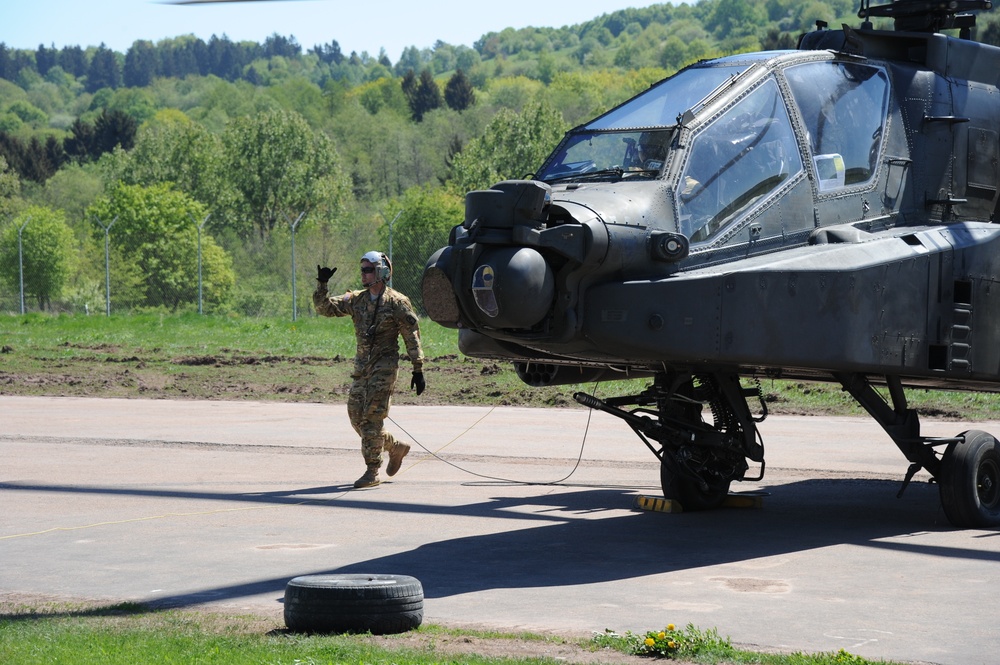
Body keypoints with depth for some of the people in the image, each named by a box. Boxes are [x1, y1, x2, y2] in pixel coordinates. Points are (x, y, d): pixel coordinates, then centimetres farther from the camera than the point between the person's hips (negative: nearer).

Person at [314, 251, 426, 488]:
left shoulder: (397, 302, -6)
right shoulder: (356, 300, 9)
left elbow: (412, 338, -5)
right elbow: (324, 307, 6)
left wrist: (418, 370, -7)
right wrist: (322, 285, -9)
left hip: (385, 366, -7)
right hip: (362, 365, 7)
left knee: (372, 417, -11)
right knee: (356, 416, 6)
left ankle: (373, 472, -4)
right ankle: (395, 447, 27)